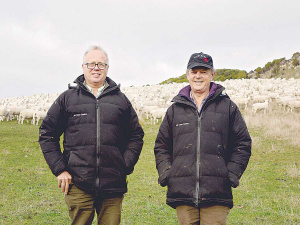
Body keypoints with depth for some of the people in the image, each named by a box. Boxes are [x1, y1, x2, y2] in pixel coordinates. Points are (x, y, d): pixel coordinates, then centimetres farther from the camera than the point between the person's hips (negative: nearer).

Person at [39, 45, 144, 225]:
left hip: (113, 184, 1)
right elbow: (47, 134, 9)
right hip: (78, 183, -1)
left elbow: (136, 136, 16)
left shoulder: (120, 100, 12)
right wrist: (59, 169, 0)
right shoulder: (68, 98, 9)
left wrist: (126, 167, 4)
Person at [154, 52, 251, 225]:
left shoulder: (228, 107, 10)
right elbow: (161, 146, 20)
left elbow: (243, 143, 10)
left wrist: (232, 174, 0)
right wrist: (165, 173, 5)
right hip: (182, 193, 2)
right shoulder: (175, 110, 15)